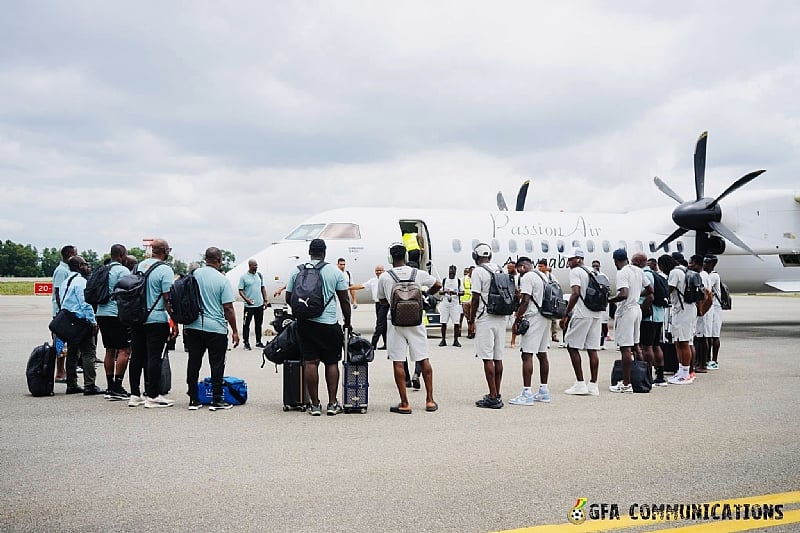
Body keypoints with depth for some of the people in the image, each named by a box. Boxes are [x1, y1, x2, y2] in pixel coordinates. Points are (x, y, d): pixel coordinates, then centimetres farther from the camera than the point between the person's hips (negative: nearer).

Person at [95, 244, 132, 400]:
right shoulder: (123, 270, -8)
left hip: (102, 313, 9)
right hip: (117, 314, -8)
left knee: (110, 350, 12)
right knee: (124, 350, -6)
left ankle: (110, 387, 13)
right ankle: (117, 388, -12)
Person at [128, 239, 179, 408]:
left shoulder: (139, 266, 10)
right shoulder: (165, 270, -11)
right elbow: (168, 298, -15)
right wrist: (175, 322, -11)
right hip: (157, 319, -7)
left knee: (137, 356, 11)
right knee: (154, 357, -3)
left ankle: (135, 395, 16)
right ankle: (152, 396, 0)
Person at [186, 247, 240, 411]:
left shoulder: (194, 275, 3)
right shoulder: (223, 280, -9)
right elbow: (228, 308, -10)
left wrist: (185, 324, 19)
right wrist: (235, 331, -2)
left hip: (193, 326, 4)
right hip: (216, 328, -4)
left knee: (193, 362, 9)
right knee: (217, 364, 4)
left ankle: (193, 400, 12)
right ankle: (216, 400, 6)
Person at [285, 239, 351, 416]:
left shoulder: (298, 271, 4)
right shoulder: (335, 272, 0)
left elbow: (289, 298, 9)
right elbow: (344, 300, 3)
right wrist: (347, 322, 14)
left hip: (306, 323, 1)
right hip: (329, 323, -1)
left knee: (311, 363, 2)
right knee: (332, 363, 7)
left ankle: (315, 405, 4)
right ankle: (332, 404, 7)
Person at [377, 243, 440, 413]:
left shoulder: (384, 277, -6)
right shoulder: (418, 274, -2)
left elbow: (382, 301, 7)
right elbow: (437, 285, 13)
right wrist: (425, 294, 30)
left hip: (396, 323, -2)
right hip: (415, 321, 2)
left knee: (398, 363, 2)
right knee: (424, 360, 10)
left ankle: (404, 404, 1)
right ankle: (430, 400, 13)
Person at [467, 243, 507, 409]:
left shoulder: (478, 272, -10)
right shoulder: (500, 271, 11)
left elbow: (475, 298, -12)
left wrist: (471, 321, -5)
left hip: (485, 319, -7)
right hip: (501, 318, 7)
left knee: (487, 358, -6)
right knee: (498, 357, 11)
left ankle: (493, 398, -7)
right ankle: (497, 395, 16)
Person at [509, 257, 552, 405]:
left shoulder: (527, 278, -9)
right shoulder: (542, 276, 19)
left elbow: (525, 301, -16)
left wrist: (516, 320, -11)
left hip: (534, 318, -10)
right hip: (546, 318, 10)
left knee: (527, 354, -9)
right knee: (542, 354, 14)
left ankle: (526, 394, -13)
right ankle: (544, 392, 19)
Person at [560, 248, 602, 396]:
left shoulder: (575, 272, -6)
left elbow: (576, 294, -18)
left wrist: (566, 316, -17)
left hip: (581, 314, -8)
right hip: (596, 314, 8)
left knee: (572, 346, 0)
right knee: (592, 349, 6)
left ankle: (580, 384, -4)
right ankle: (593, 384, 6)